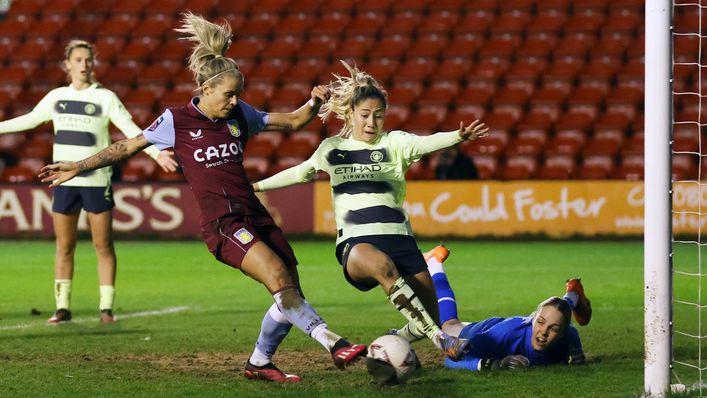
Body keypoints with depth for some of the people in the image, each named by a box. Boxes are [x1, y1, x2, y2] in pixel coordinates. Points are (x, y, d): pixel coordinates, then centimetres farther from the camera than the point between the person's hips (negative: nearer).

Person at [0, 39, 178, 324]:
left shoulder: (105, 98, -2)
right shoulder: (56, 97, 9)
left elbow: (131, 130, -7)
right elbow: (29, 120, 22)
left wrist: (157, 153, -19)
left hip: (96, 181, -3)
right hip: (64, 181, 3)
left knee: (103, 246, -3)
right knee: (64, 246, 4)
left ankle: (106, 308, 2)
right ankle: (63, 307, 10)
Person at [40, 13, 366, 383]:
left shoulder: (240, 115, 12)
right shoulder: (177, 120, 0)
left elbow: (292, 121, 18)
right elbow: (127, 147, 10)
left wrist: (314, 104, -2)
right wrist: (78, 166, 9)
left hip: (254, 214, 6)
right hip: (222, 223, -6)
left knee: (292, 294, 0)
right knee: (278, 275, -26)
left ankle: (258, 363, 19)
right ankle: (334, 344, -33)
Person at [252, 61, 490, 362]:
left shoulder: (393, 143, 6)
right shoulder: (331, 149, 15)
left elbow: (425, 143, -15)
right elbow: (301, 173, 33)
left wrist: (458, 136, -36)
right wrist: (256, 186, 42)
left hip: (398, 237, 1)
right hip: (355, 243, -1)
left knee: (429, 317, -5)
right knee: (382, 265, -39)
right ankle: (441, 339, -40)